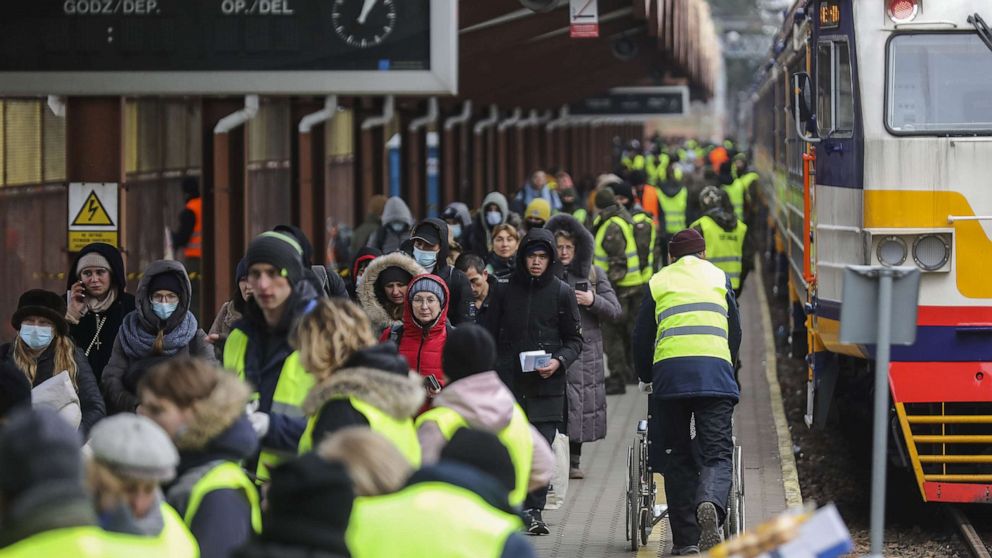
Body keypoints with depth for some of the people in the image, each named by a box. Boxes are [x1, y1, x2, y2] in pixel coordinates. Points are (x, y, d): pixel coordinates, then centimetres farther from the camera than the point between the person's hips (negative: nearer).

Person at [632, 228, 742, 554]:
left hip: (669, 371, 0)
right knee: (717, 451, -1)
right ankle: (710, 503, -33)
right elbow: (735, 332, 23)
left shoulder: (658, 283, 17)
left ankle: (686, 537, 5)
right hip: (715, 370, 0)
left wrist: (646, 377, 32)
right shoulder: (719, 277, 19)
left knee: (676, 455, 9)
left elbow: (642, 338, 18)